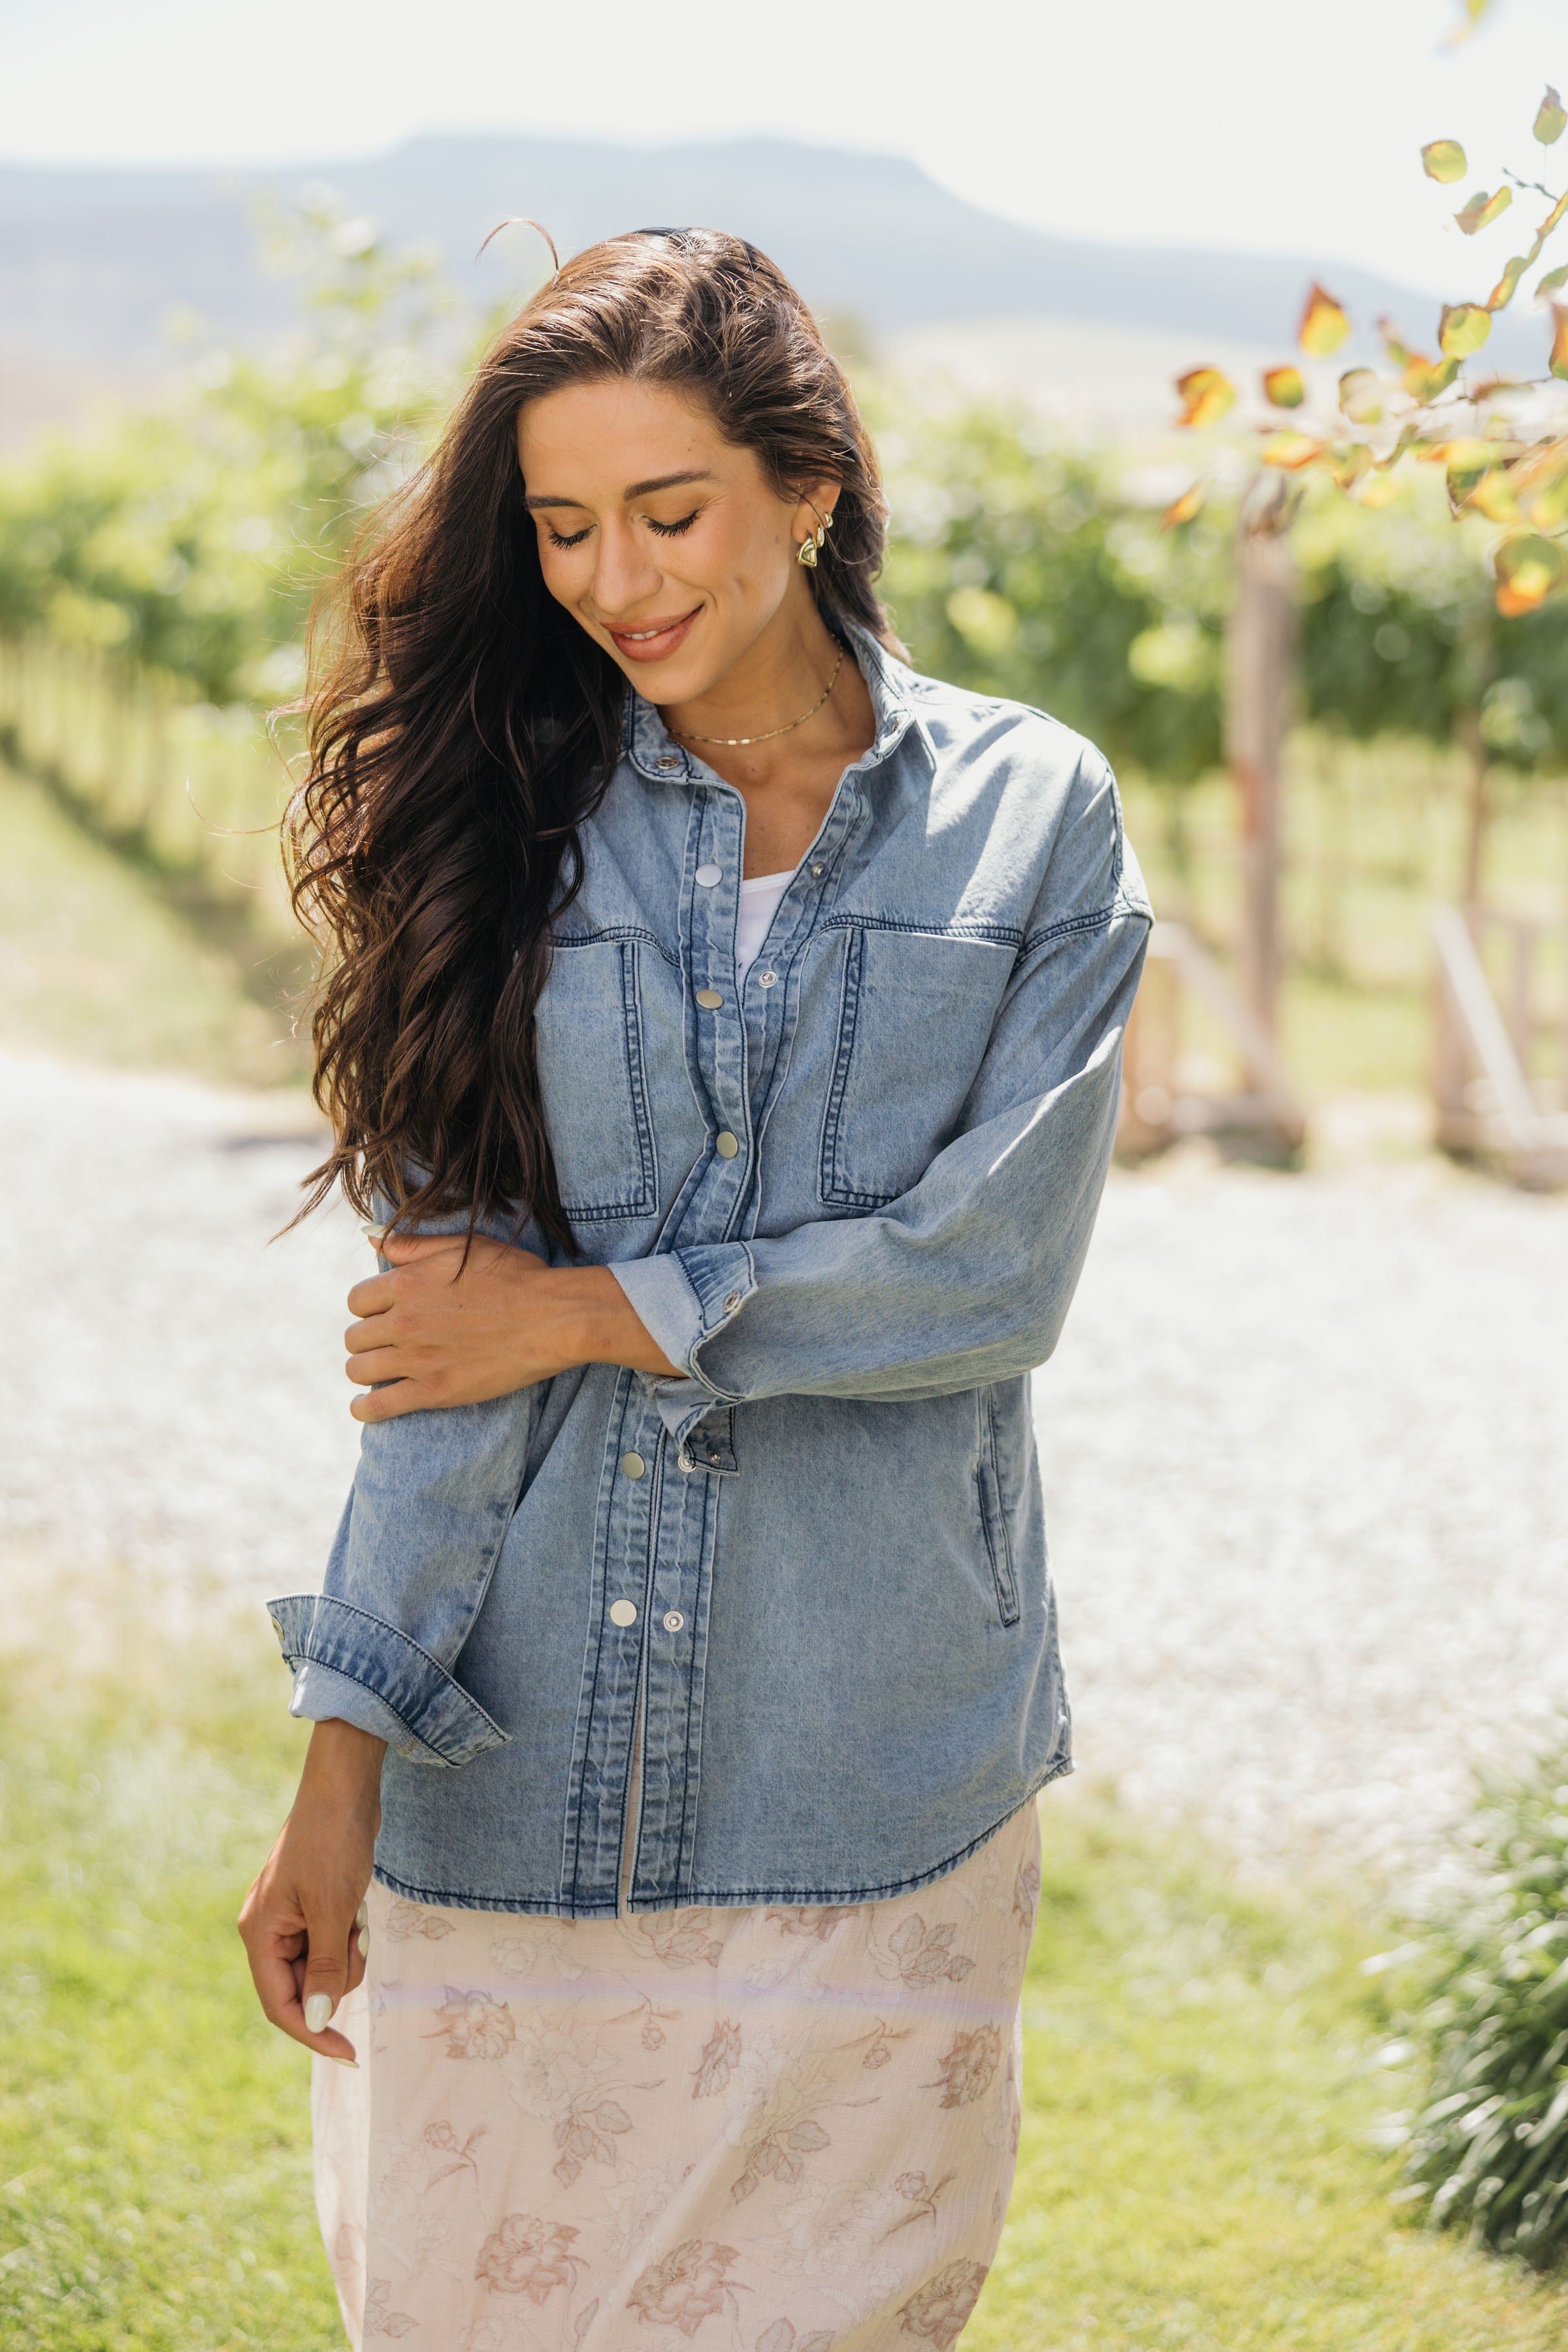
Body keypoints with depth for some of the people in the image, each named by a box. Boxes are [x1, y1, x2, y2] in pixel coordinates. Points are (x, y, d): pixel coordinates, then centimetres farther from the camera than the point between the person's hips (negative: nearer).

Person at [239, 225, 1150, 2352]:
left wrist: (591, 1312, -8)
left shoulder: (1029, 818, 2)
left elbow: (995, 1275, -7)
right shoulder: (515, 822, 3)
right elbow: (445, 1322, -3)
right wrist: (345, 1752, -11)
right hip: (520, 1758, 1)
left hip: (869, 1763, -1)